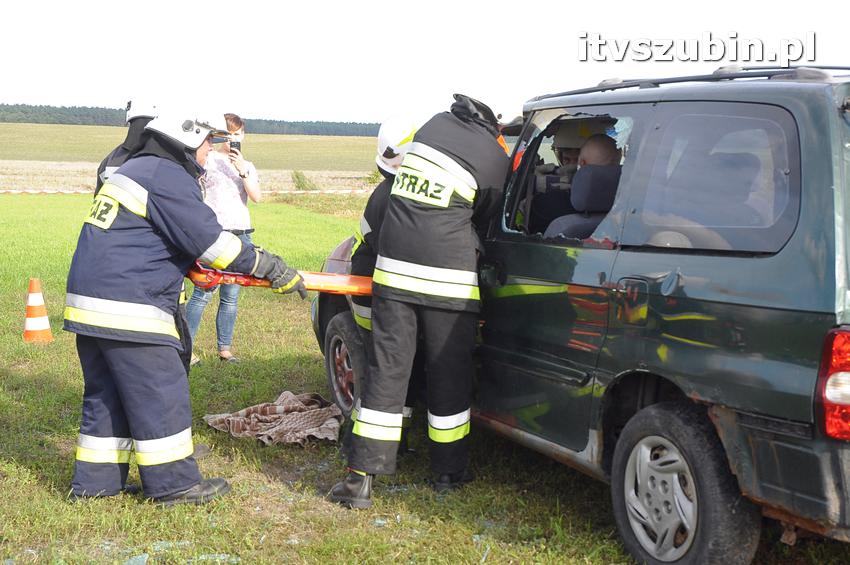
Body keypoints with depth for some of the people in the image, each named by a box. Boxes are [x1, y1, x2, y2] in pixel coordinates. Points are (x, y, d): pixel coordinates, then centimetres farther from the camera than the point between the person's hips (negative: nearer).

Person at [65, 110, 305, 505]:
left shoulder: (135, 168, 20)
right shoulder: (168, 177, -12)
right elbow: (209, 239, -15)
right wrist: (270, 267, -8)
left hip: (90, 302, 10)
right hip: (126, 308, -10)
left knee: (106, 394, 16)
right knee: (161, 394, -1)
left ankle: (94, 481, 21)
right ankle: (173, 483, 7)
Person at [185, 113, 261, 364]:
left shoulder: (248, 166, 16)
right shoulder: (208, 160, 4)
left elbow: (256, 197, 0)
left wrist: (243, 171, -12)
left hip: (241, 234, 4)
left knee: (231, 296, 4)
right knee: (204, 293, -11)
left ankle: (225, 348, 10)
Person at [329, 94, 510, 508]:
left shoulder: (434, 124, 11)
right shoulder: (494, 156, 0)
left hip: (393, 268, 4)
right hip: (447, 278, -3)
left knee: (387, 370, 6)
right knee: (448, 376, 10)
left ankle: (361, 477, 4)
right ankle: (448, 472, 22)